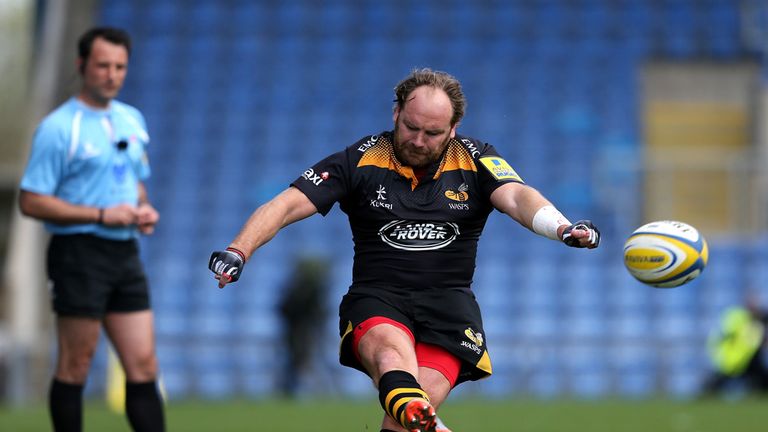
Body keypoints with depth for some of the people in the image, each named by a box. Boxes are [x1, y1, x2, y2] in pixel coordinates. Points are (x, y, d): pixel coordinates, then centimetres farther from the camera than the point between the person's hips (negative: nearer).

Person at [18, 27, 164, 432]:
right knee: (75, 368, -1)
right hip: (79, 252, -6)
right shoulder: (59, 127, -8)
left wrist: (144, 210, 4)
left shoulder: (132, 120, 14)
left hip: (124, 252, 6)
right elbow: (31, 201, -11)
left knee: (143, 365, 2)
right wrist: (101, 215, -16)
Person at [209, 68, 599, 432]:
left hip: (447, 300, 1)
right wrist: (237, 252, -18)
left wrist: (563, 228, -33)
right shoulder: (361, 161, 3)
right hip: (376, 299, -1)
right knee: (392, 356, -38)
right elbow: (288, 205, -1)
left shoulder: (474, 161, 6)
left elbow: (516, 197, -11)